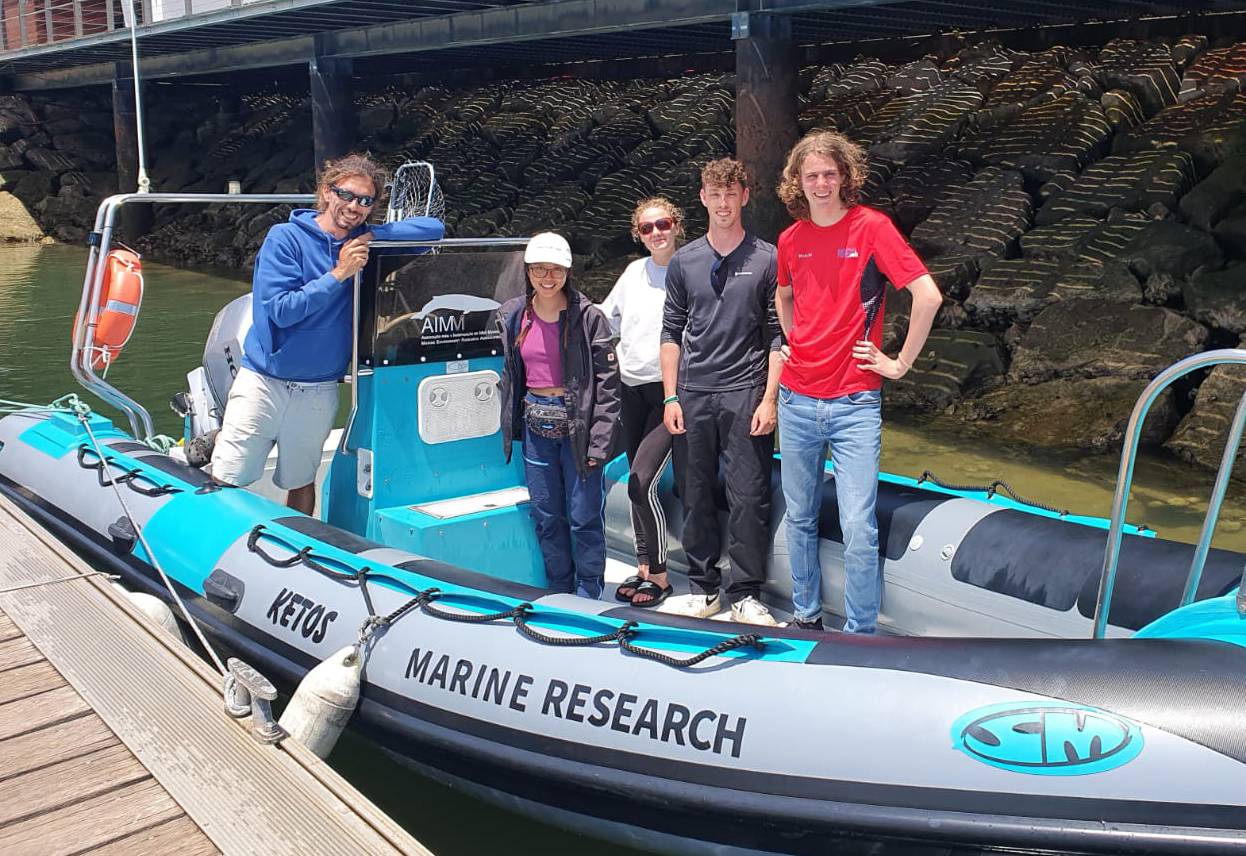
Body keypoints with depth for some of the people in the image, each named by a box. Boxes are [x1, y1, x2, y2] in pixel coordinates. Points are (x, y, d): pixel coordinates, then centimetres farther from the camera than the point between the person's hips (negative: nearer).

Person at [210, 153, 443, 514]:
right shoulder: (285, 237, -7)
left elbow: (434, 227, 1)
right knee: (226, 484, -3)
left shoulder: (364, 244, 3)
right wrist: (338, 274, -18)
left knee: (301, 484, 15)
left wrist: (375, 238, -10)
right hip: (264, 380, -3)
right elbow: (281, 310, -15)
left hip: (319, 392, 3)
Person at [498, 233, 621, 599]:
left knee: (584, 516, 1)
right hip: (536, 425, 5)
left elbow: (608, 380, -9)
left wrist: (600, 441, -13)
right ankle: (559, 594, 28)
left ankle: (588, 599, 18)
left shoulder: (588, 316, -9)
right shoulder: (514, 316, 5)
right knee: (546, 516, 12)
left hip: (577, 424, -4)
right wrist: (510, 427, 15)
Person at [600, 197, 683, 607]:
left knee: (642, 484, -13)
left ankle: (659, 574, 2)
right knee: (638, 484, 12)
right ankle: (643, 567, 24)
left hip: (670, 392, -6)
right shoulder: (635, 271, 9)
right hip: (631, 388, 6)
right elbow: (605, 318, 22)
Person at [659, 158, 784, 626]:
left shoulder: (767, 259, 2)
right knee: (697, 497, 9)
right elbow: (672, 333, 11)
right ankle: (702, 589, 21)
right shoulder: (683, 262, 10)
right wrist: (670, 398, 4)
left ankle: (745, 595, 10)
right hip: (693, 395, 3)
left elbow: (778, 336, 1)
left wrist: (769, 399, -7)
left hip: (746, 394, -3)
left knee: (748, 497, -2)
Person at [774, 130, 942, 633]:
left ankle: (860, 633, 7)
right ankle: (806, 616, 28)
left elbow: (928, 295, -12)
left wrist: (901, 362, -8)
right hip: (797, 400, 5)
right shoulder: (791, 239, 9)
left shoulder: (871, 226, -6)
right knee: (800, 518, 13)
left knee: (858, 529, -7)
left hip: (855, 403, -5)